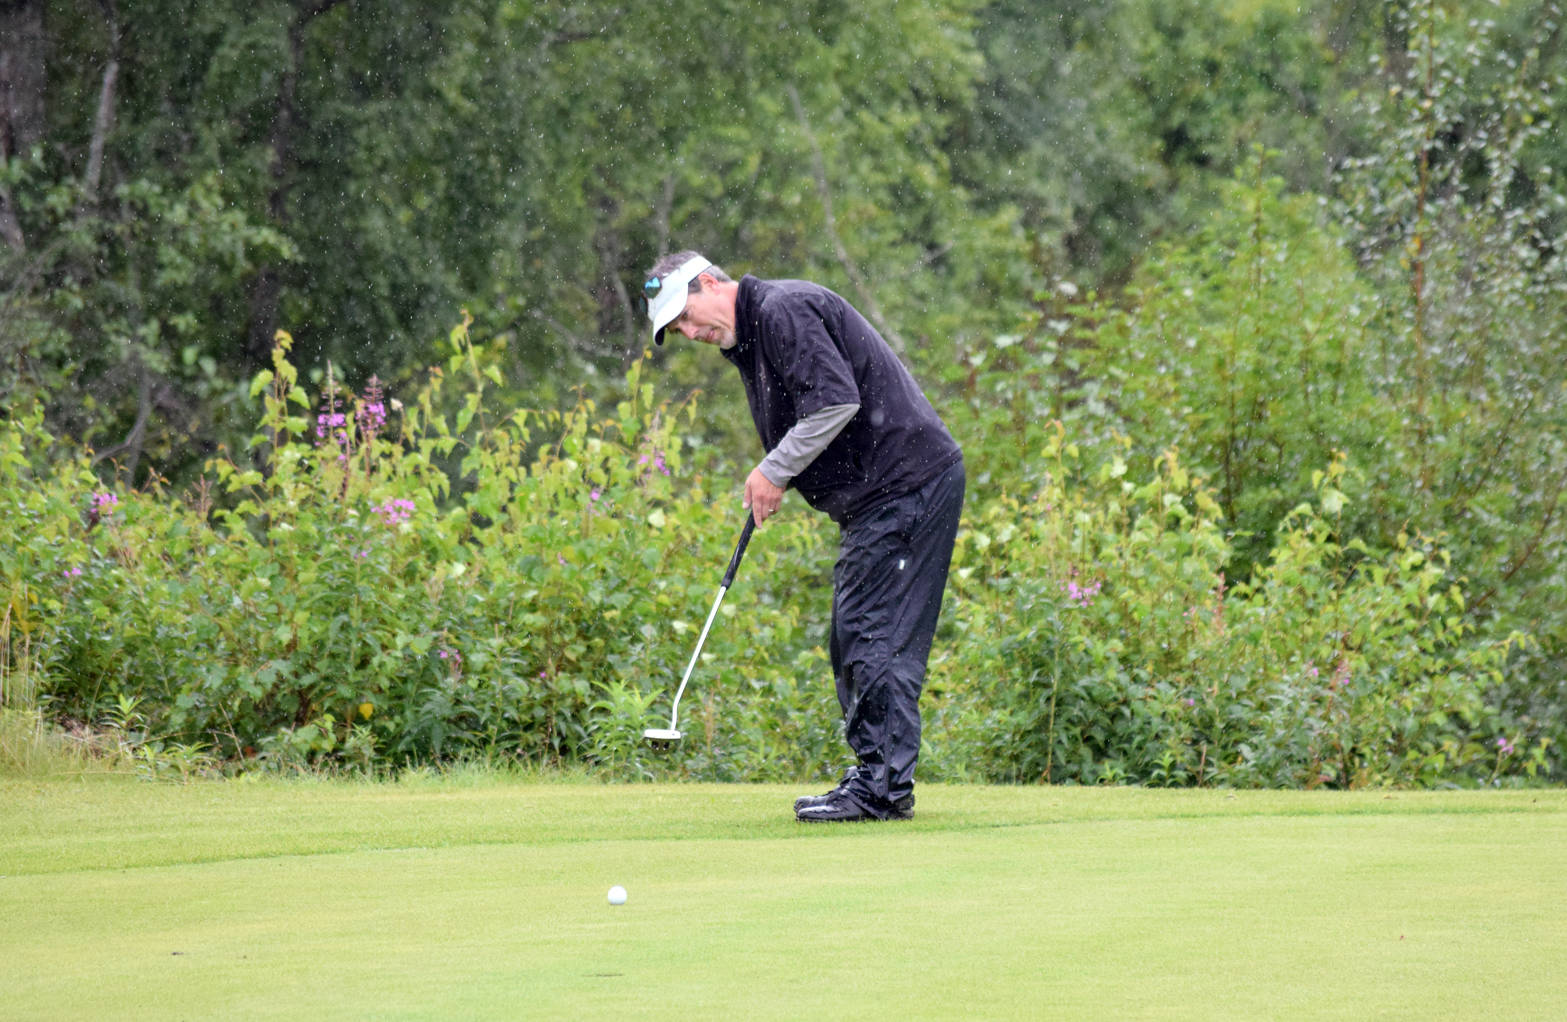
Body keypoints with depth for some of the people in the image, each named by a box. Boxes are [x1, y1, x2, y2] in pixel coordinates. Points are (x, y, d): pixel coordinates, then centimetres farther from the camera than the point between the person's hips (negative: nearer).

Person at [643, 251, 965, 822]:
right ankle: (876, 778, 14)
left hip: (906, 488, -11)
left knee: (876, 637, -11)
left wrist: (776, 470, -13)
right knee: (854, 641, 12)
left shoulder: (784, 309, -13)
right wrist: (771, 477, 5)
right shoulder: (748, 337, 20)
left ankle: (884, 788, -10)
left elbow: (836, 401, -23)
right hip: (876, 498, 11)